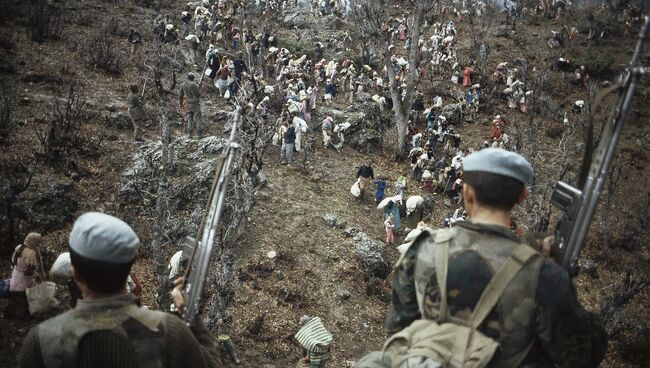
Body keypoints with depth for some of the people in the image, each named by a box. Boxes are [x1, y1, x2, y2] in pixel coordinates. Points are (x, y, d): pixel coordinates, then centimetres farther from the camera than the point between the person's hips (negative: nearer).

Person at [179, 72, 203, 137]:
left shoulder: (183, 85, 2)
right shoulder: (194, 84, -17)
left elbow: (180, 95, 10)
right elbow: (198, 94, -16)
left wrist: (180, 103, 23)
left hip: (188, 104, 5)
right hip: (196, 104, -5)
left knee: (190, 118, 14)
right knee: (198, 118, 0)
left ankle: (189, 133, 11)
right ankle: (200, 134, 0)